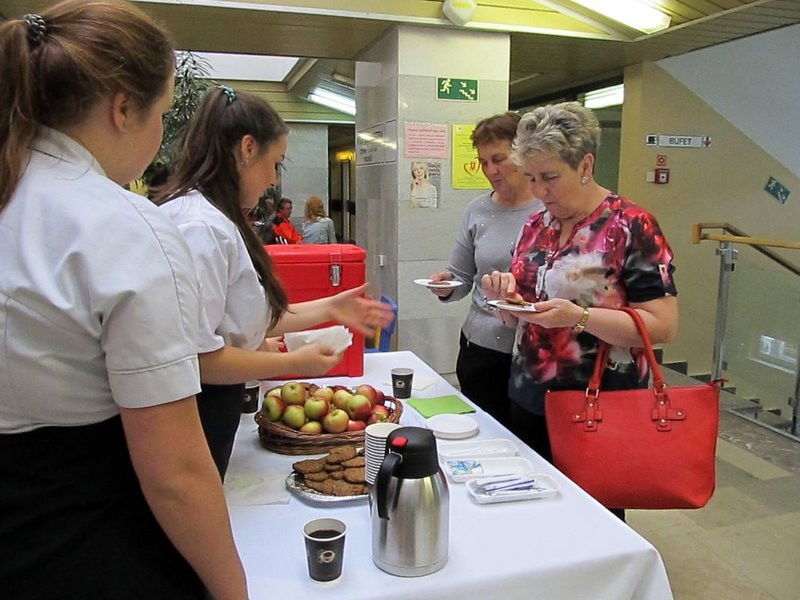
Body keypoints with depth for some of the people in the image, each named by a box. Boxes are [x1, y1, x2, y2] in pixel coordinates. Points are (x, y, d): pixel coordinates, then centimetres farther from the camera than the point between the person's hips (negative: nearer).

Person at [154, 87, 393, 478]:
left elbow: (239, 320, 9)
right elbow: (197, 355, -29)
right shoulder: (202, 226, -23)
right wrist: (294, 363, -17)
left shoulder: (211, 217, 9)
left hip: (212, 413, 10)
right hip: (194, 417, -10)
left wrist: (328, 309, 12)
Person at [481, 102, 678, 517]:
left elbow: (663, 325, -17)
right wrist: (504, 294, -8)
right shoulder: (536, 225, 7)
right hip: (529, 400, 6)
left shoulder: (630, 226, -12)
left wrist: (579, 316, -28)